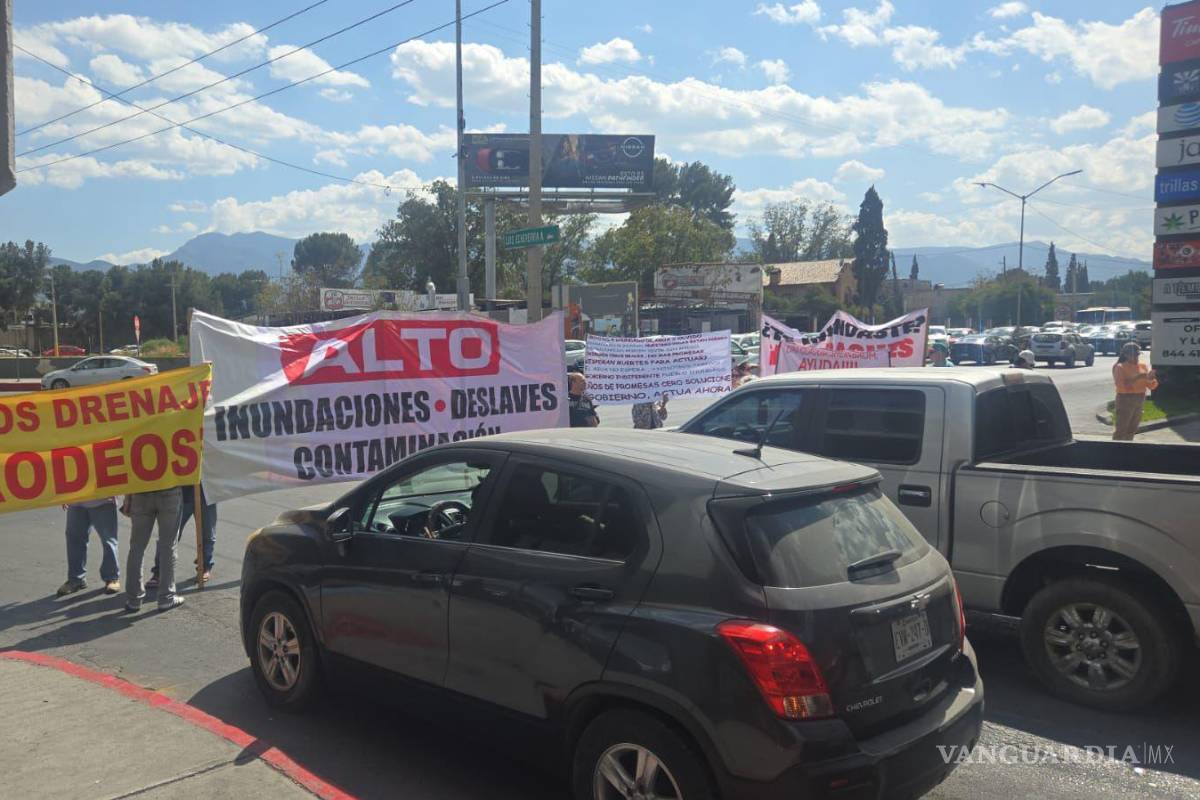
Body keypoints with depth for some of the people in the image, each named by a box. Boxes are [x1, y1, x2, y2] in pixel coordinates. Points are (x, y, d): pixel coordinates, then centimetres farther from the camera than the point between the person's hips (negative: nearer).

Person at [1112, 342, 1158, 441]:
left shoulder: (1143, 366, 7)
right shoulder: (1120, 367, -9)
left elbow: (1151, 386, 8)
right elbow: (1123, 386, -21)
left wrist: (1152, 379, -14)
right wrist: (1138, 377, -24)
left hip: (1140, 401, 6)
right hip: (1125, 400, -6)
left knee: (1132, 430, 13)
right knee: (1120, 430, -6)